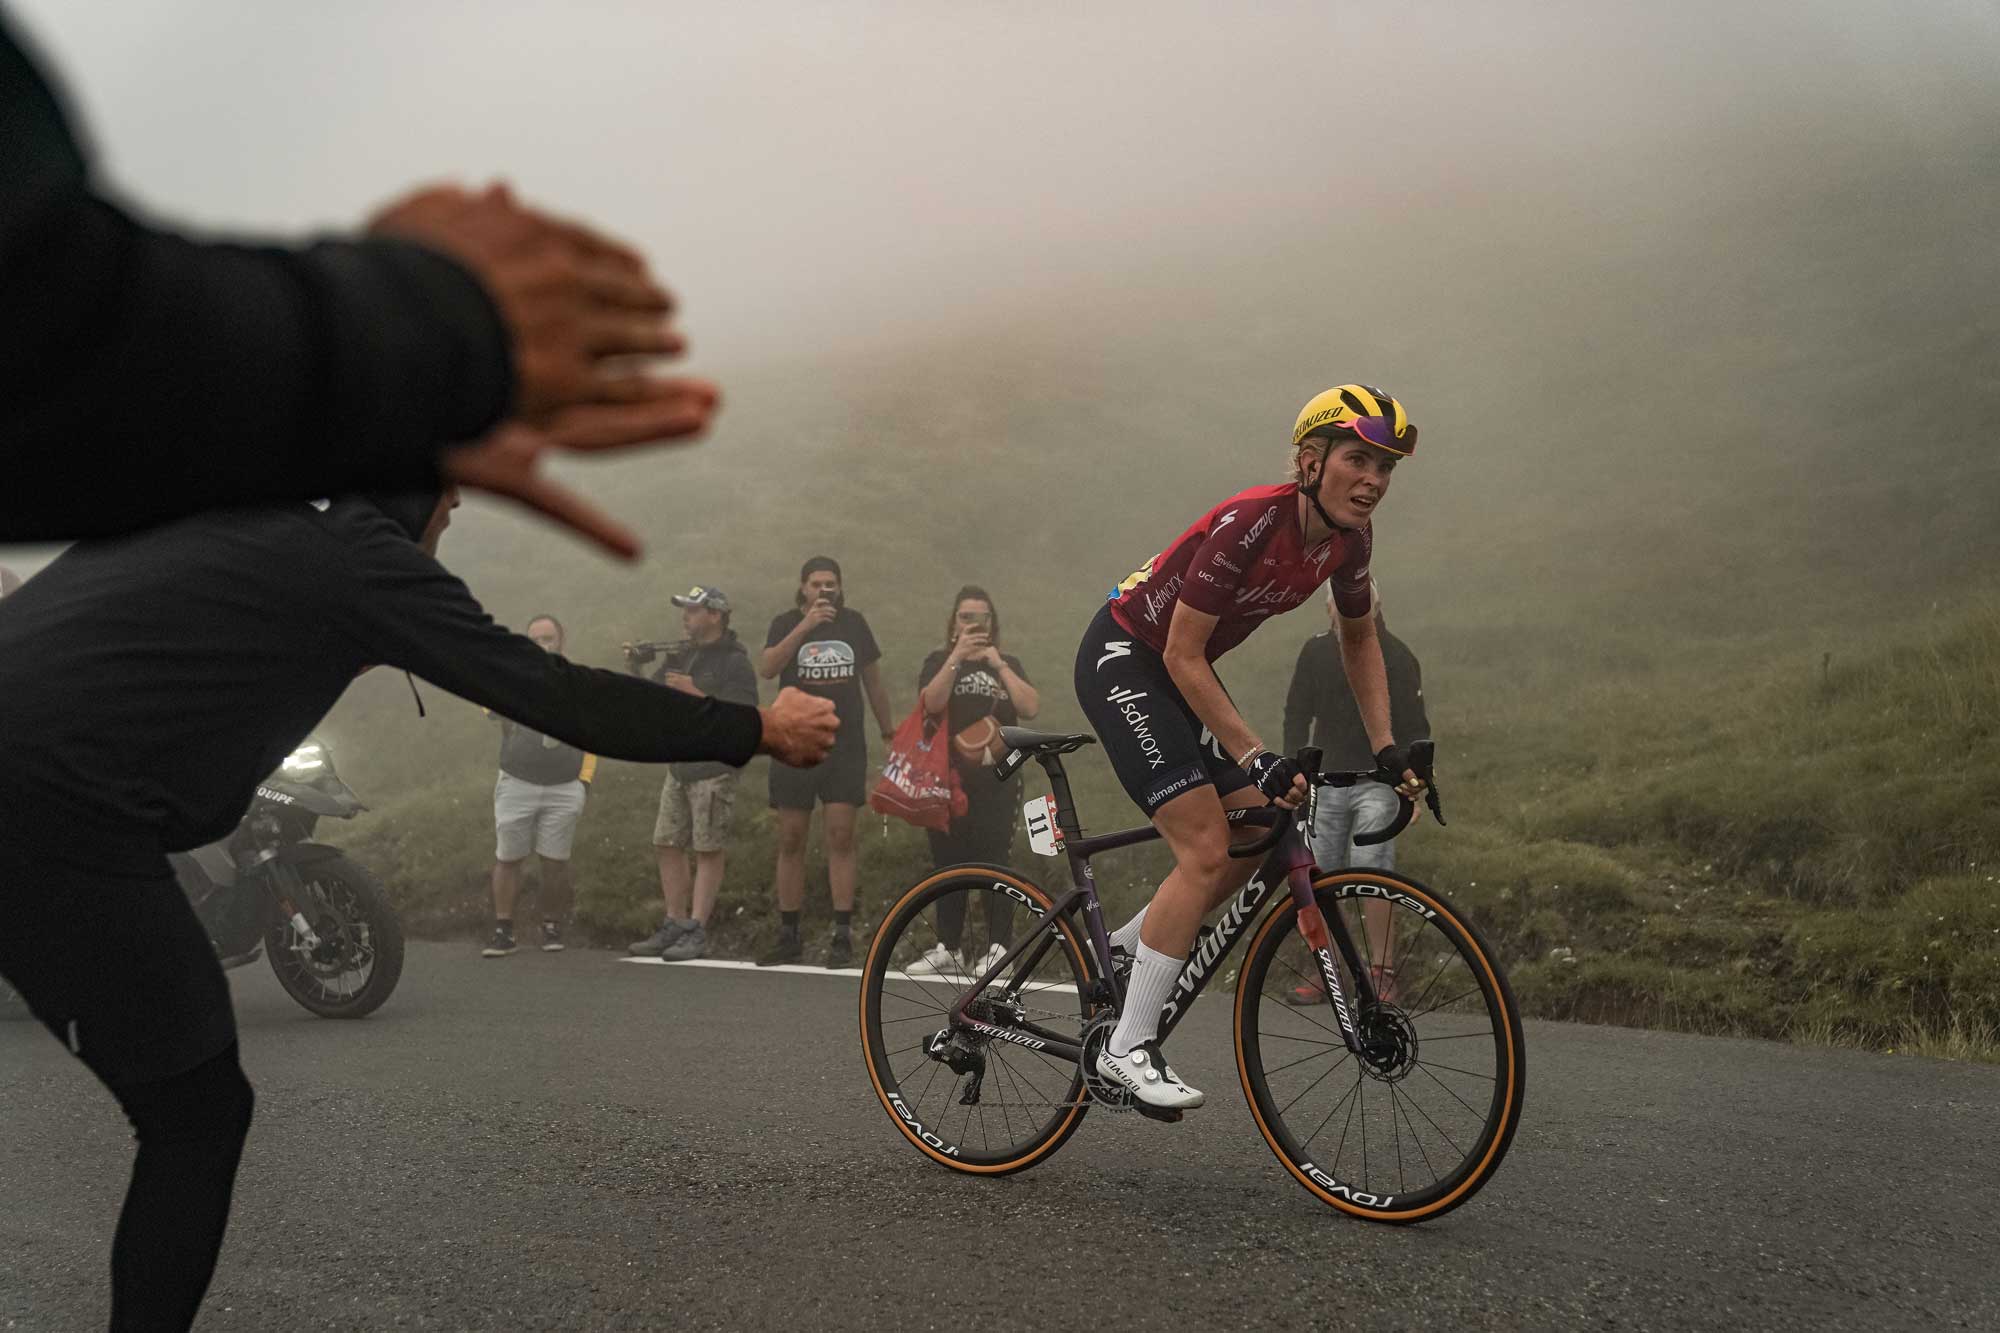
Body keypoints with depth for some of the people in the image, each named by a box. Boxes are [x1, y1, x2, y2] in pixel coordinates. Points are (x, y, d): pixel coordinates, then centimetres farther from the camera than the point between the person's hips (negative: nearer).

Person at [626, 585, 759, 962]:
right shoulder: (680, 654, 14)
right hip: (678, 766, 8)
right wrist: (638, 665, 0)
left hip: (715, 770, -8)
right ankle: (675, 925, 15)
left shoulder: (735, 663, -8)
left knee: (708, 850, -5)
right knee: (667, 845, 8)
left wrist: (695, 693, -21)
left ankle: (697, 932, -4)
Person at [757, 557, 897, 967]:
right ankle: (788, 937, 12)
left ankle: (843, 937, -4)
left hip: (845, 748, 0)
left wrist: (889, 732, 18)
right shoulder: (786, 624, 1)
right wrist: (804, 628, -26)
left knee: (841, 838, -6)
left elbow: (873, 681, 16)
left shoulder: (854, 623, 7)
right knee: (790, 842, 4)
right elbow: (766, 669, -18)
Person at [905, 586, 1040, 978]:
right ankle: (948, 949, 10)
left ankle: (998, 949, -1)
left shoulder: (1008, 663, 12)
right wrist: (957, 657, -18)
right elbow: (931, 702, -11)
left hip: (997, 783, -1)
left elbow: (1031, 708, -5)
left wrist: (998, 665, -9)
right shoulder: (939, 661, 9)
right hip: (949, 781, 1)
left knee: (994, 863, -6)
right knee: (948, 864, 3)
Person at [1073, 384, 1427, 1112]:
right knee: (1207, 851, -17)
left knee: (1257, 839, 4)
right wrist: (1257, 761, -27)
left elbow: (1359, 639, 12)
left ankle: (1120, 952, 22)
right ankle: (1128, 1047, -9)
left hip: (1179, 669, 9)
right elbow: (1182, 657, -26)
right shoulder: (1249, 523, -29)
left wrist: (1386, 749, 5)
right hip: (1122, 659, -8)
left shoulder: (1349, 537, -6)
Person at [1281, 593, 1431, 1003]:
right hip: (1326, 779, 4)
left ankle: (1382, 972, -6)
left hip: (1377, 781, -4)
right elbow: (1297, 715, 8)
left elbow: (1413, 729, -4)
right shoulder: (1315, 652, 4)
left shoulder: (1396, 658, -6)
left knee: (1372, 874, -14)